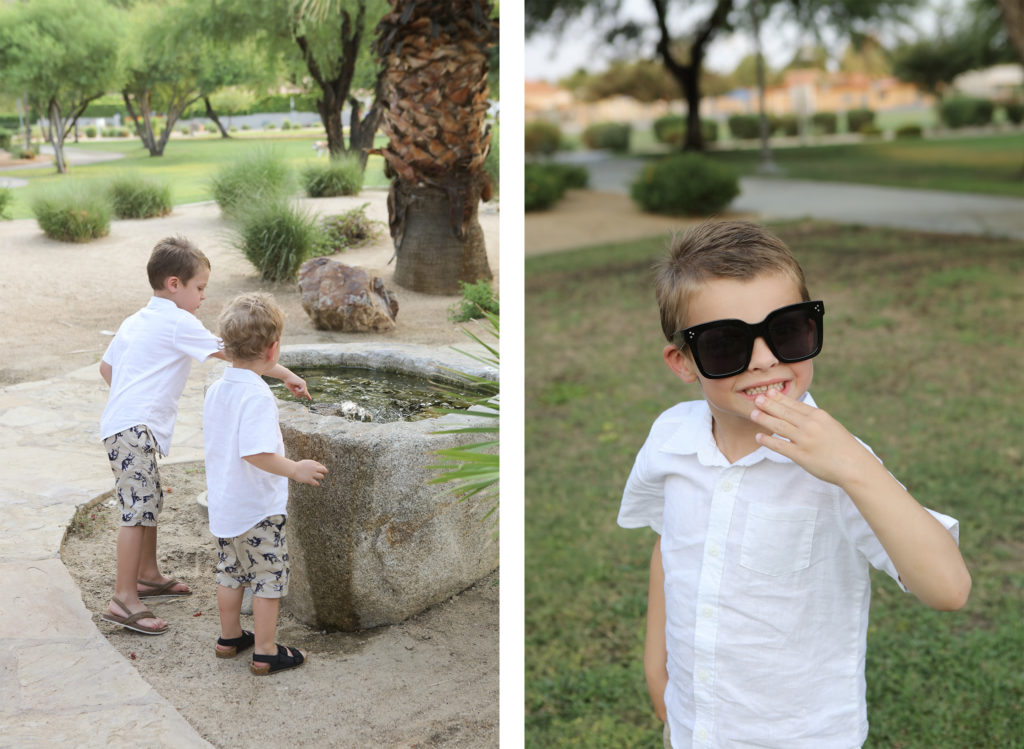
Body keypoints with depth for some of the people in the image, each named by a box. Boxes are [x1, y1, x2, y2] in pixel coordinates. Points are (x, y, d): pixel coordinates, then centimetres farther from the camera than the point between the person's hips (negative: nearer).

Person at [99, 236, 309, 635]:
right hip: (134, 427, -10)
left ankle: (147, 574, 33)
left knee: (150, 501, 19)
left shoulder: (135, 321, 16)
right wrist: (284, 374, -7)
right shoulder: (177, 322, -12)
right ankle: (123, 599, -9)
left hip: (126, 423, 10)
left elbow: (106, 366, 23)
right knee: (137, 509, -10)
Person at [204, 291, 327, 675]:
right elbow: (256, 453, -31)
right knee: (268, 579, 5)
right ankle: (265, 653, 13)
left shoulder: (216, 390, 2)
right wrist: (295, 469, -19)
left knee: (231, 573, 21)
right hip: (258, 508, -8)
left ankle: (230, 637, 35)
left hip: (223, 503, 8)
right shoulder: (257, 396, -24)